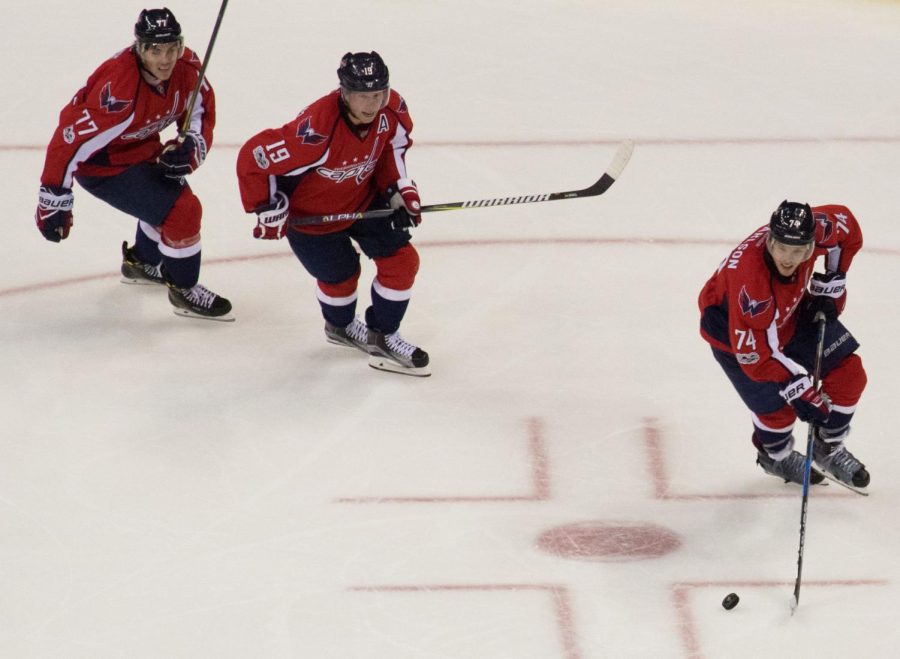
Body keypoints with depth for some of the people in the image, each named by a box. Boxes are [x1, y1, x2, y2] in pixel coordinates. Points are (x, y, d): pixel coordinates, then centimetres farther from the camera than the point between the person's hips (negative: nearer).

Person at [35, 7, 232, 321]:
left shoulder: (187, 67, -15)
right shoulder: (119, 88, -38)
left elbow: (201, 112, 1)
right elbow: (72, 138, -35)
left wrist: (190, 145, -20)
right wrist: (54, 199, -31)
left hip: (141, 148, 8)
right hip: (103, 164, -8)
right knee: (182, 210, -13)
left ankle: (142, 262, 51)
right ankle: (184, 290, 8)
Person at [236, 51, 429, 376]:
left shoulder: (392, 110, -21)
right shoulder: (316, 130, -41)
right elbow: (253, 157, -34)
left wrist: (400, 189, -4)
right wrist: (268, 208, -24)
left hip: (364, 199, 6)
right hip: (311, 213, -6)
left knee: (402, 260, 0)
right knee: (340, 275, 6)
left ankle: (382, 336, 22)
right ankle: (341, 326, 43)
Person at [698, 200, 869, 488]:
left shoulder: (816, 229, -31)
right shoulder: (748, 273, -45)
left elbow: (846, 227, -4)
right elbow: (751, 350, -39)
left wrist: (830, 284, -3)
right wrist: (795, 387, -37)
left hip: (792, 313, 6)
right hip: (733, 328, -5)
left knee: (848, 373, 3)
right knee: (777, 405, -6)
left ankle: (829, 449, 28)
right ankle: (776, 457, 30)